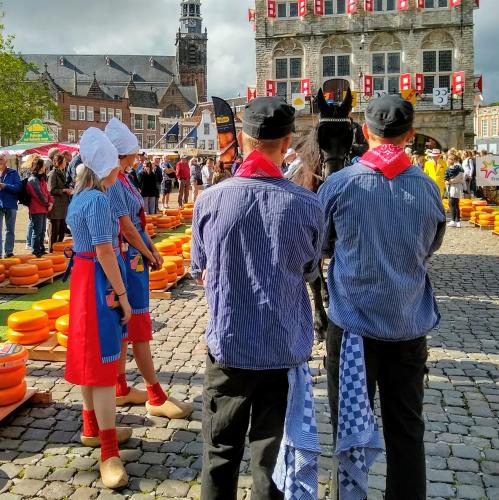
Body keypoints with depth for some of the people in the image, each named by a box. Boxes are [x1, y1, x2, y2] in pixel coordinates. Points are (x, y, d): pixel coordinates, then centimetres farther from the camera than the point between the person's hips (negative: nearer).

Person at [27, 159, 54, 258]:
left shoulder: (42, 179, 17)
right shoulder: (33, 180, -12)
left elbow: (47, 192, 16)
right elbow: (39, 195, -17)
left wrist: (51, 202, -1)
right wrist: (47, 204, -7)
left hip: (44, 209, 9)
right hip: (37, 209, -9)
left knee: (42, 231, 13)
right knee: (37, 231, -4)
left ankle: (41, 249, 21)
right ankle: (36, 251, 2)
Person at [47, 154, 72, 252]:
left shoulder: (61, 173, 16)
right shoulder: (53, 173, -11)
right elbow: (51, 190, -16)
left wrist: (68, 190, 10)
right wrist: (64, 190, -15)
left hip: (63, 206, 9)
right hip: (56, 207, -9)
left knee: (62, 230, 13)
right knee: (54, 231, -2)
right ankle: (51, 250, 6)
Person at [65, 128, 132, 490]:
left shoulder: (80, 197, 11)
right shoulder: (98, 200, -18)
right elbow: (104, 252, -21)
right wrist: (123, 296, -18)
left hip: (83, 277, 10)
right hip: (99, 283, -10)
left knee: (90, 357, 18)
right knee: (103, 361, -6)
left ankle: (93, 428, 34)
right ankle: (109, 452, 1)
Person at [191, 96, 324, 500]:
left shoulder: (210, 200, -11)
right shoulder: (308, 205, -11)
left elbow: (200, 272, 2)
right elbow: (308, 273, 4)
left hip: (228, 346, 0)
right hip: (285, 349, 0)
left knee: (221, 453, 18)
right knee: (273, 455, 15)